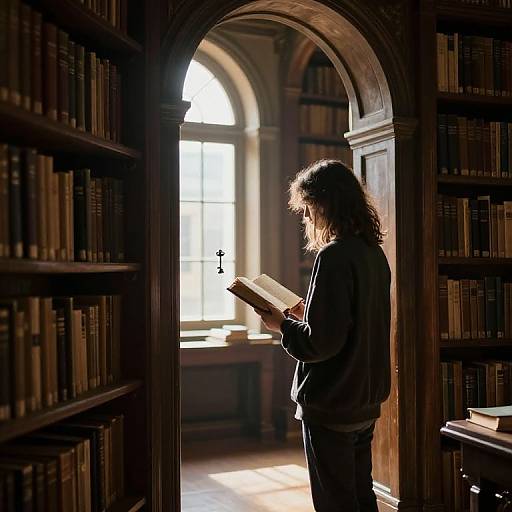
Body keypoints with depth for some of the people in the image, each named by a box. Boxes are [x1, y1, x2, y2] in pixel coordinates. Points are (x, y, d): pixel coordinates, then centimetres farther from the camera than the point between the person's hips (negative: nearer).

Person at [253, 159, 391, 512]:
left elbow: (322, 341, -23)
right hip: (366, 402, 9)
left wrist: (282, 325, -8)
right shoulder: (375, 253, 7)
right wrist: (305, 315, 13)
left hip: (331, 406, -9)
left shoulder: (334, 255, -20)